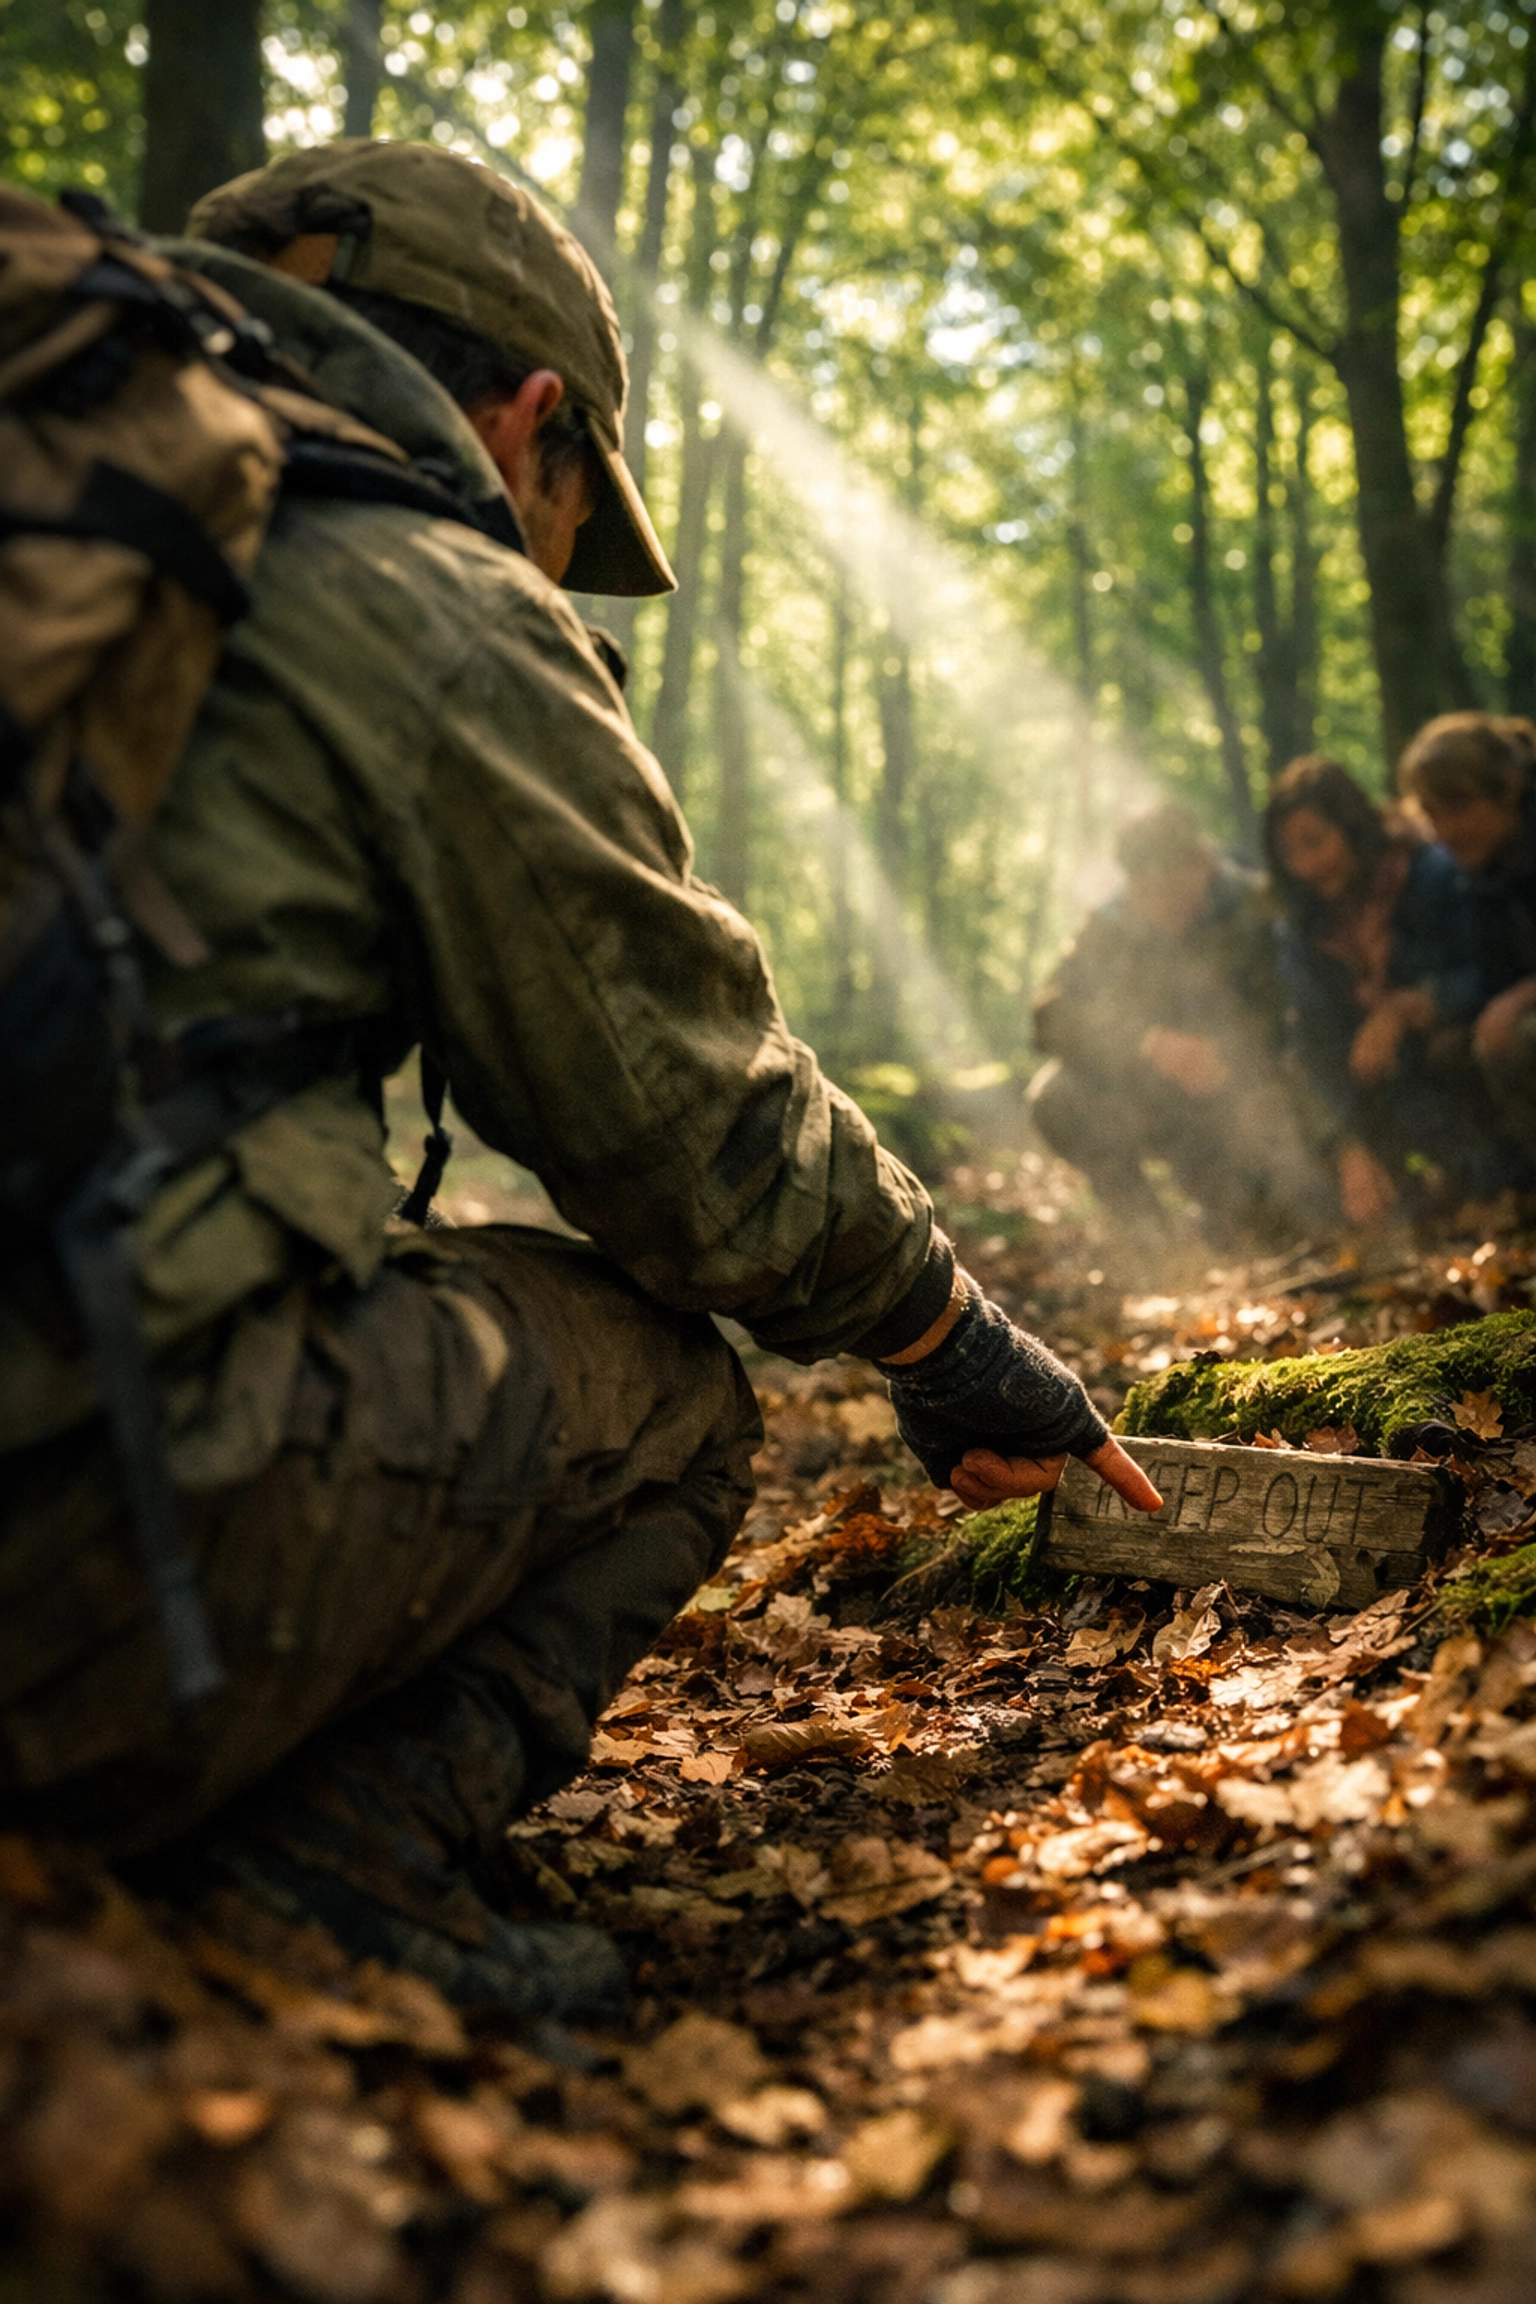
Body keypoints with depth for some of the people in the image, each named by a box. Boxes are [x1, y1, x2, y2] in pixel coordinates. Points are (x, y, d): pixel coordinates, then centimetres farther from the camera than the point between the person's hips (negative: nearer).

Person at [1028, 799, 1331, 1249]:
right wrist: (1148, 1043, -34)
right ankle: (1144, 1232, -7)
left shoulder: (1261, 910, -12)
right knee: (1056, 1096, -26)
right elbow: (1053, 1021, -18)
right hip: (1153, 1106, 2)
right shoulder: (1109, 929, -6)